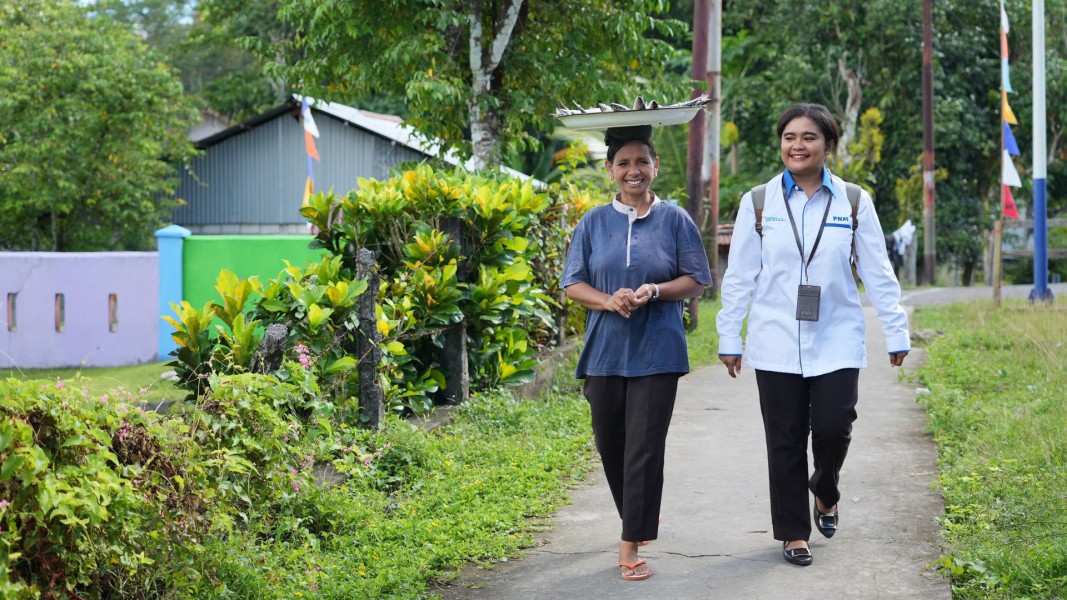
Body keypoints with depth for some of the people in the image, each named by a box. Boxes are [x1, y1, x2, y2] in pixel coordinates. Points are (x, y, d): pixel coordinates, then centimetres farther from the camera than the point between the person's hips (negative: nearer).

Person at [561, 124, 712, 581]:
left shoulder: (674, 220, 2)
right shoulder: (593, 223, 6)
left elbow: (696, 281, 2)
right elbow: (573, 285, 5)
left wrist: (654, 291, -17)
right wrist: (609, 301, -15)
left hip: (656, 351, -3)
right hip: (605, 351, 3)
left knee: (643, 447, -7)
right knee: (610, 444, 10)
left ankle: (631, 545, -3)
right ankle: (638, 516, 35)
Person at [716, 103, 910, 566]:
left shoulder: (854, 203, 3)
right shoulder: (758, 203, 3)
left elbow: (877, 273, 5)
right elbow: (739, 275, 6)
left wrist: (896, 332, 4)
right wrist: (728, 337, 5)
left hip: (836, 342, 0)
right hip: (776, 344, 0)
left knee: (833, 429, -8)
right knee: (785, 440, 4)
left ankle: (824, 493, 25)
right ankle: (793, 532, 17)